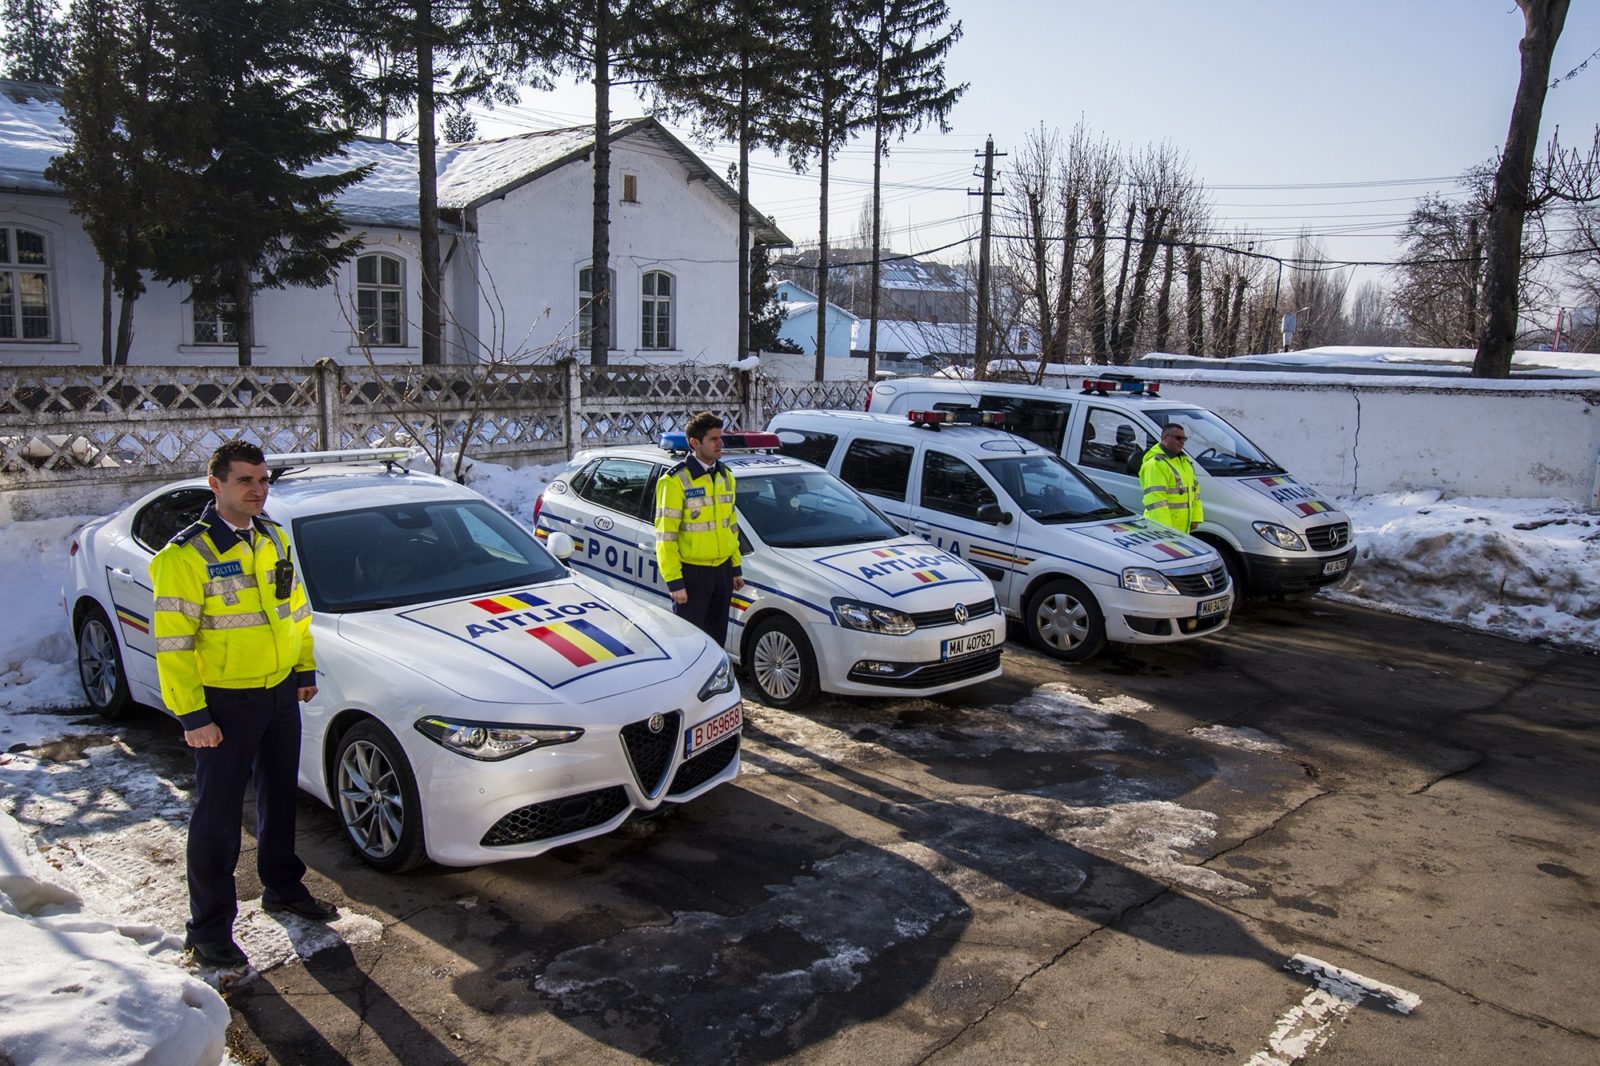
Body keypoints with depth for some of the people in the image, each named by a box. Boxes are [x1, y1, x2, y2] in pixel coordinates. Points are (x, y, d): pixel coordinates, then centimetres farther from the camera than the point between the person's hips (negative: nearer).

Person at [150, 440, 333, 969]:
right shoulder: (188, 554, -16)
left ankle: (283, 887, 38)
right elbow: (172, 642, -17)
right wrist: (192, 715, -19)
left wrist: (305, 669, 16)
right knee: (218, 814, 3)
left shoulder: (275, 538, 7)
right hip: (225, 704, -7)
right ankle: (209, 928, 16)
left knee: (280, 796, 20)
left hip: (280, 692, 7)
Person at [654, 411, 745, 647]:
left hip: (722, 569, 7)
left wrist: (735, 567, 15)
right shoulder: (676, 481, -14)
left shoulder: (725, 476, 9)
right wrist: (674, 581, -17)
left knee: (717, 637, 15)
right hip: (692, 572, -7)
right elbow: (665, 536, -14)